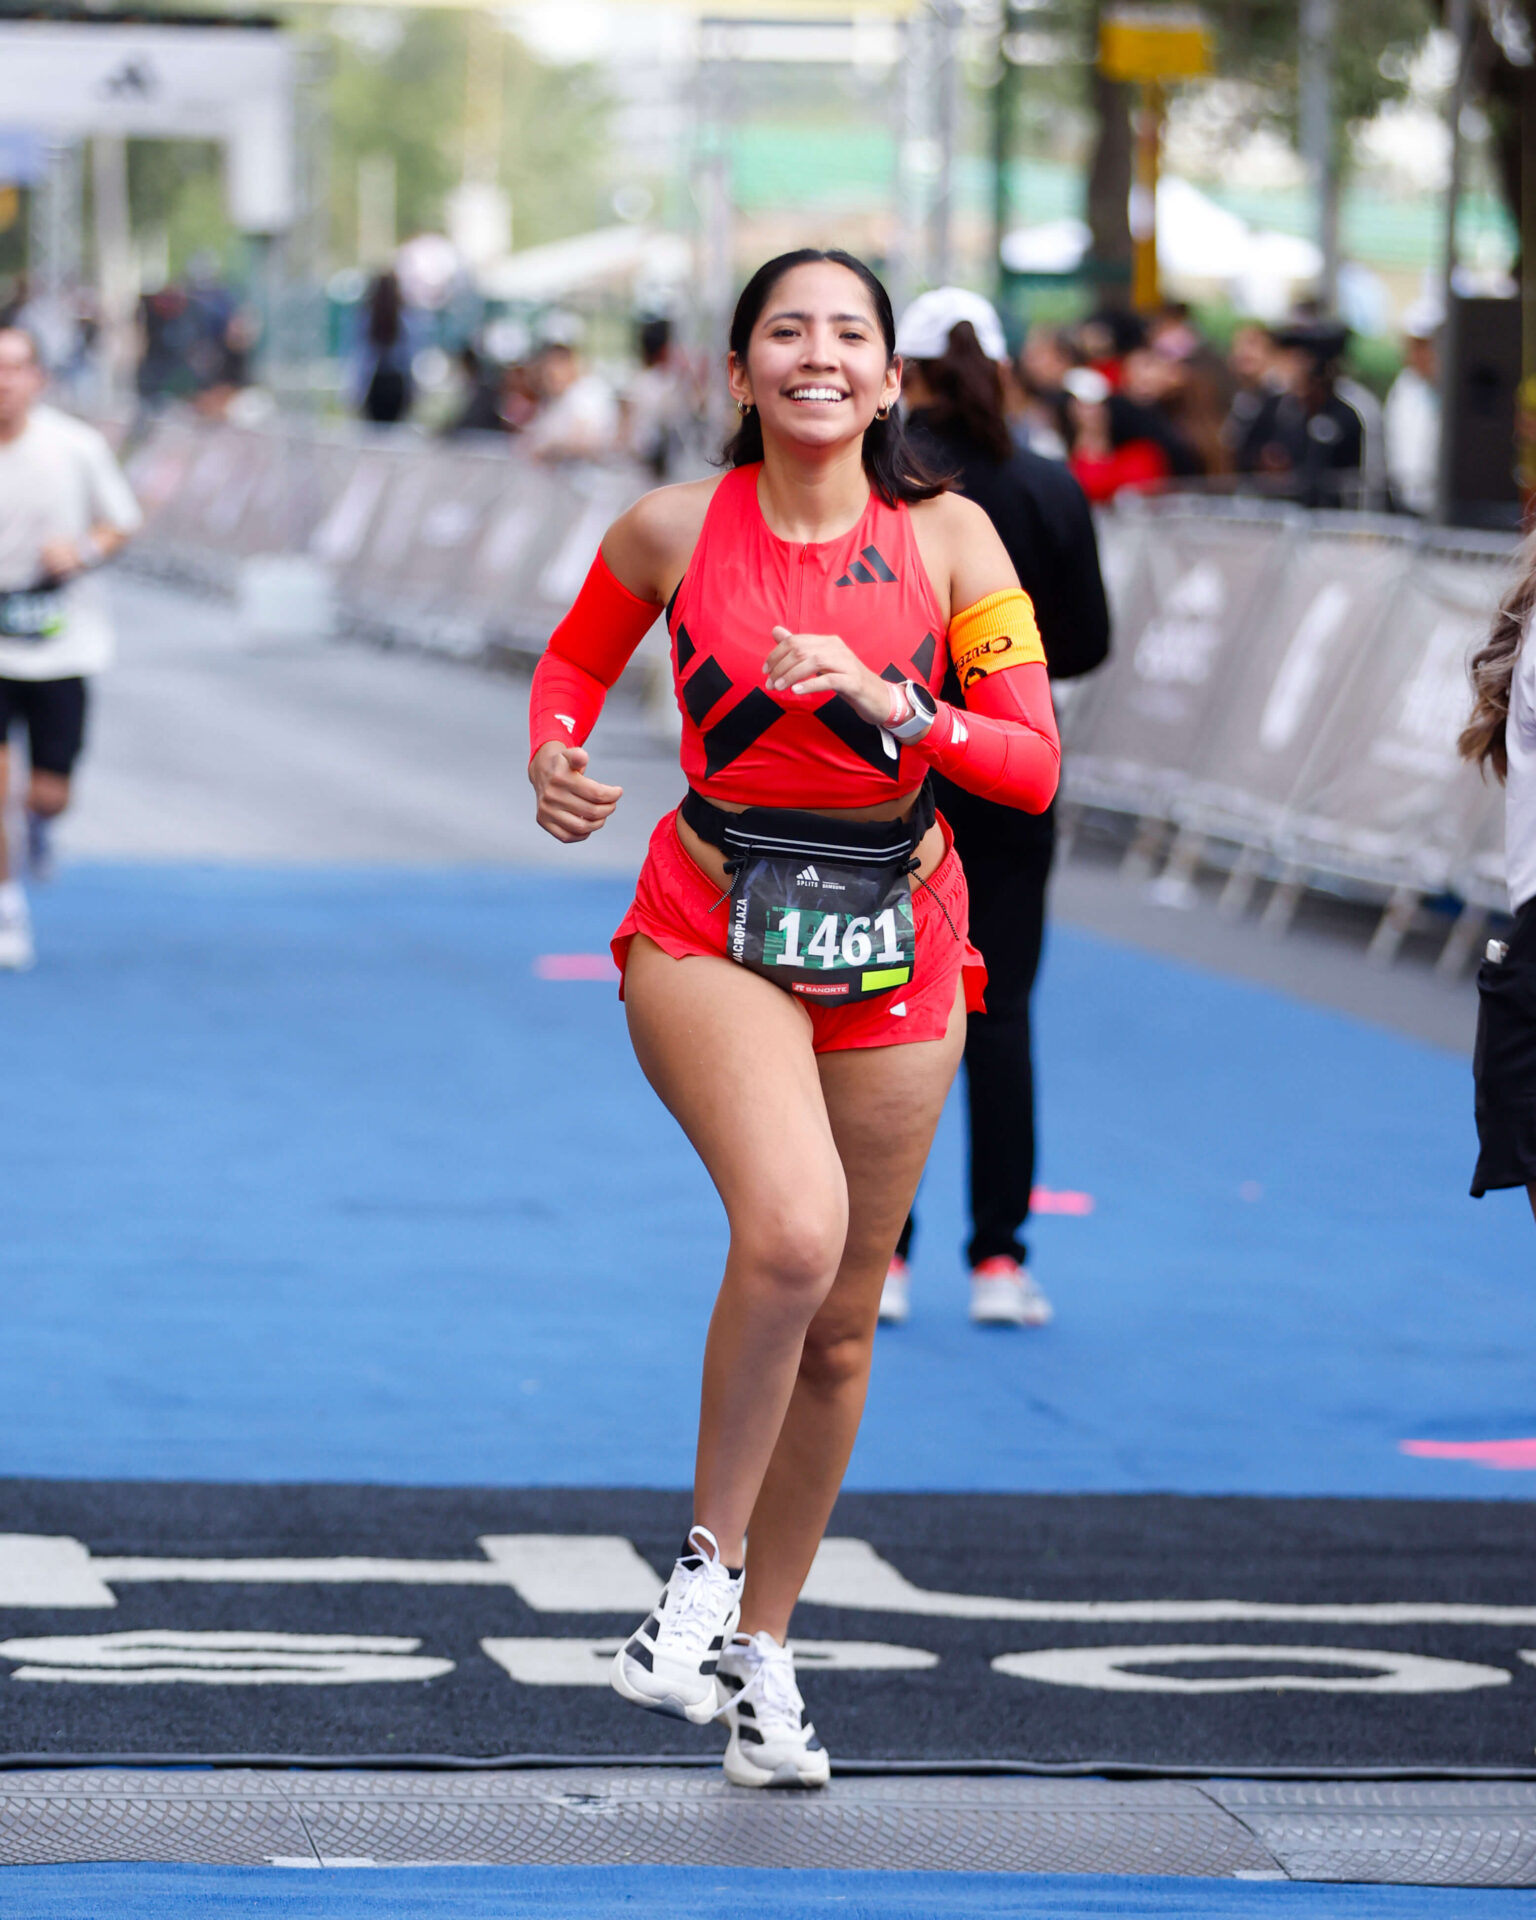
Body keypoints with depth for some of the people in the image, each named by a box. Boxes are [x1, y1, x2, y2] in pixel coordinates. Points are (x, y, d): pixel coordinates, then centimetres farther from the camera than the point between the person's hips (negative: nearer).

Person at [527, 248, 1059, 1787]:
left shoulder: (946, 538, -4)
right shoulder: (674, 530, -5)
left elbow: (1033, 765, -5)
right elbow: (575, 658, 14)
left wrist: (892, 706, -21)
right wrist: (554, 755, -6)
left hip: (893, 948, 3)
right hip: (713, 930, -2)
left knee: (840, 1323, 9)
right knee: (791, 1230, -29)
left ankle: (761, 1645, 27)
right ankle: (705, 1569, -11)